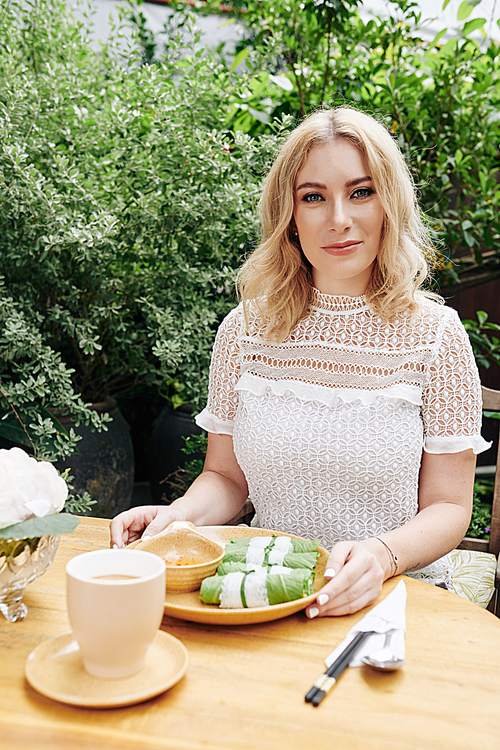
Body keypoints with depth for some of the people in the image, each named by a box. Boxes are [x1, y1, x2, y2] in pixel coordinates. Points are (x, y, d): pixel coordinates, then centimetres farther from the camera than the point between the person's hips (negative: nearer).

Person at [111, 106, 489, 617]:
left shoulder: (435, 334, -4)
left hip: (398, 595, -2)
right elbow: (226, 476, 10)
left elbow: (448, 507, -2)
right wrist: (177, 516, -11)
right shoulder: (246, 329, 2)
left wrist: (382, 554, -22)